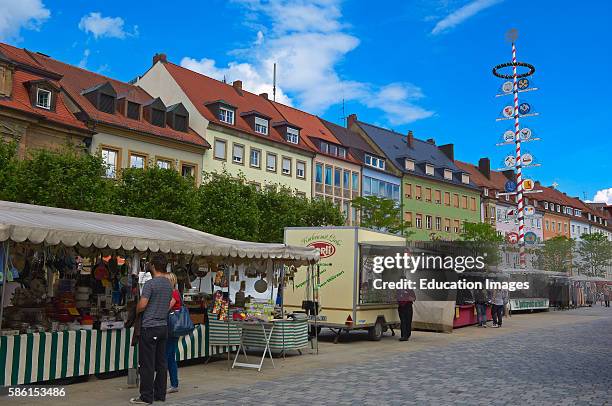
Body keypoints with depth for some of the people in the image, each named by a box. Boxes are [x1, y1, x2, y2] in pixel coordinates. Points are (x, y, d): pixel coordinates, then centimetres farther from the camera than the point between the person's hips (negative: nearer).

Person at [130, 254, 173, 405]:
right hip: (163, 326, 7)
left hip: (149, 327, -7)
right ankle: (160, 394, 17)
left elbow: (142, 305, -15)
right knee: (161, 363, 11)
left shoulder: (150, 283, -12)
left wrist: (136, 311, 4)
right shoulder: (169, 285, 11)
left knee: (147, 364, -1)